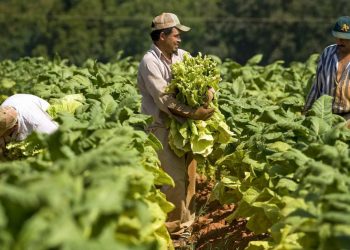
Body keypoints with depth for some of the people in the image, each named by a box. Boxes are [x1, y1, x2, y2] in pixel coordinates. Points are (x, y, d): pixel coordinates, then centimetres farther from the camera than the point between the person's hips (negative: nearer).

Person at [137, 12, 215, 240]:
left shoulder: (181, 56, 9)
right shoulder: (150, 62, -12)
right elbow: (163, 98, -20)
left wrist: (209, 90, -14)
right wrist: (191, 113, -26)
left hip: (185, 125, 7)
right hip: (164, 127, -7)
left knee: (189, 174, 10)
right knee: (176, 177, -8)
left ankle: (185, 222, 22)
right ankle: (174, 227, 3)